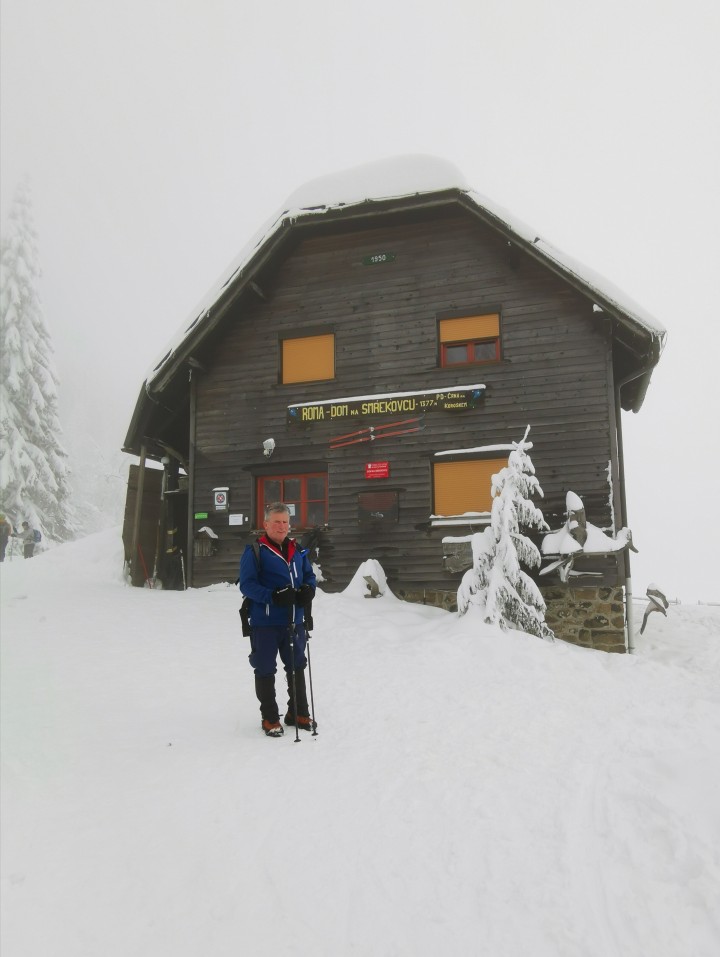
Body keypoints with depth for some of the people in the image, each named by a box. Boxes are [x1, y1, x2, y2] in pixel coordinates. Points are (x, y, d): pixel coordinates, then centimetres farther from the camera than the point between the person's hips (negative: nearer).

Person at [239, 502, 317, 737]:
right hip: (265, 623, -6)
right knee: (266, 671, 5)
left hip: (294, 621, 6)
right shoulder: (255, 551, -10)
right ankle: (270, 719, 21)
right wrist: (273, 597, -27)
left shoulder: (297, 550, 8)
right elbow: (247, 584, -15)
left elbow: (310, 575, 16)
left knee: (297, 667, 17)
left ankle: (299, 713, 34)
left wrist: (308, 590, -7)